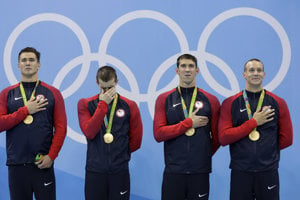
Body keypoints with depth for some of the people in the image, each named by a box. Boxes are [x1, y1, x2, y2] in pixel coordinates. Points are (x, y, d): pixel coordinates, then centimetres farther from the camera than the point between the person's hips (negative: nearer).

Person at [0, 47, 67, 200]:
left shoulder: (52, 93, 7)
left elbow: (61, 127, 1)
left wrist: (51, 156, -9)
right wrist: (25, 110, -9)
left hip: (43, 164, -1)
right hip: (16, 164, 1)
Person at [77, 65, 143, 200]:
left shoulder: (129, 106, 3)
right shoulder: (85, 104, 3)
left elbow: (136, 140, 7)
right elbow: (89, 133, -13)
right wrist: (103, 104, -13)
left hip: (120, 170, 0)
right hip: (94, 170, 0)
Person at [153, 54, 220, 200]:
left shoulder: (211, 100, 6)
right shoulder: (164, 99, 4)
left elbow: (217, 137, 11)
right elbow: (158, 134, -6)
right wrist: (189, 123, -7)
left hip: (200, 171, 1)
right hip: (173, 170, -1)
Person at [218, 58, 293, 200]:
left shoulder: (278, 103, 5)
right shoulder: (230, 103, 2)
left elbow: (286, 139, 9)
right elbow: (223, 138, -8)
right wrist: (253, 122, -10)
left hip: (268, 171, 1)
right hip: (240, 171, -1)